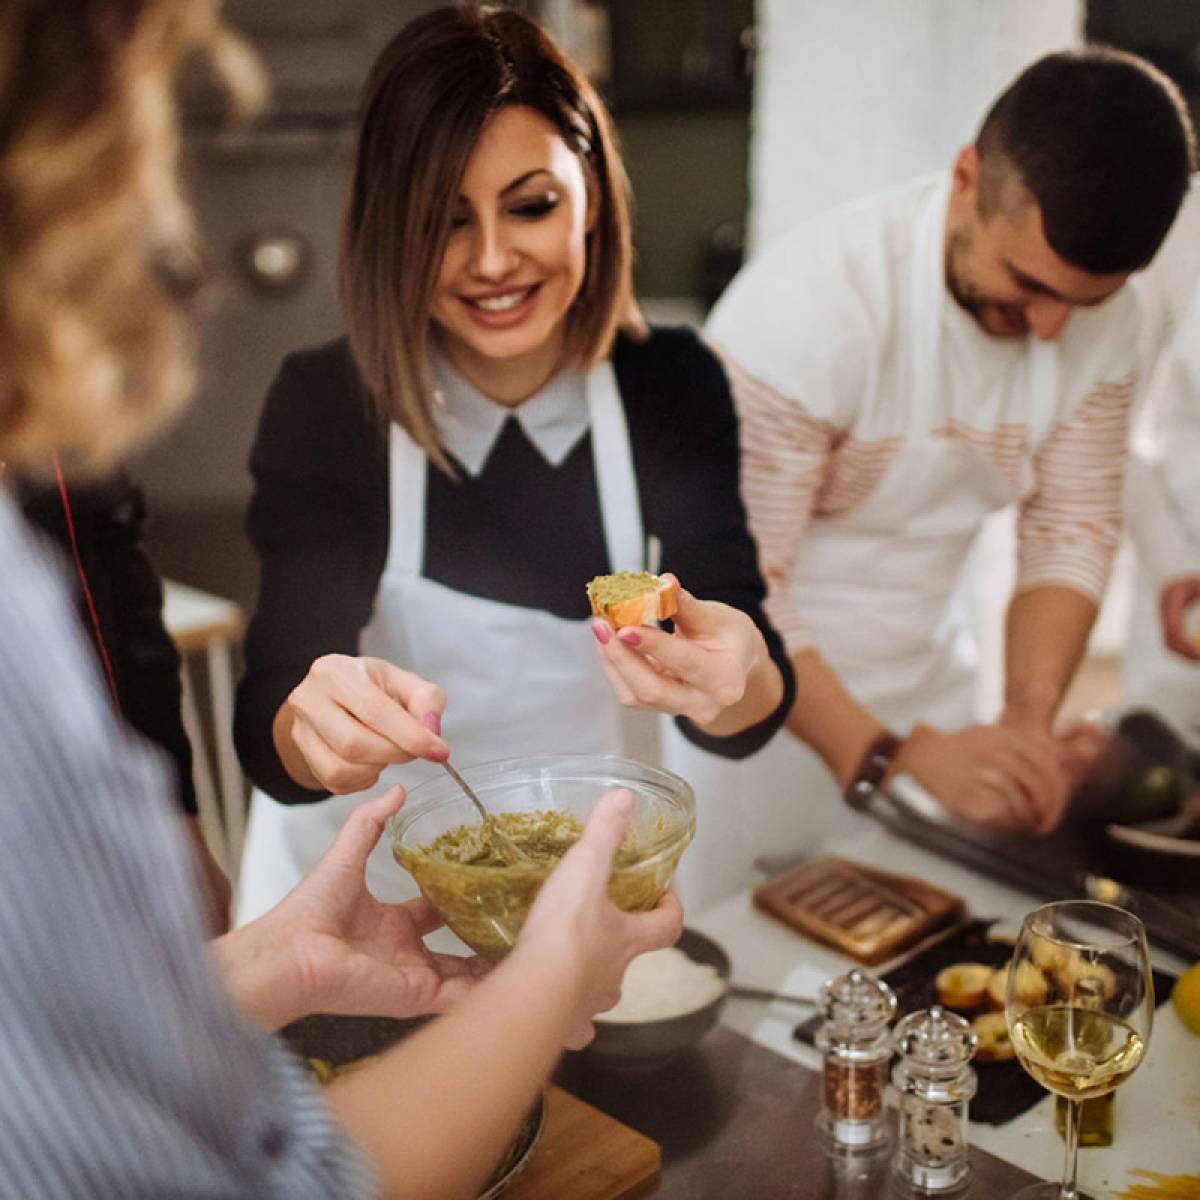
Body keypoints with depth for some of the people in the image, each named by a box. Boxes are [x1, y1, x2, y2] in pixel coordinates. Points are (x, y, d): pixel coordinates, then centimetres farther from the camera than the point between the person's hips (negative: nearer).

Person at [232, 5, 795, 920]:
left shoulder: (673, 388, -9)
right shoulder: (322, 405, -14)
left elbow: (746, 721, -13)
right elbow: (269, 741, -20)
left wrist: (733, 682, -35)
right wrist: (316, 726, -43)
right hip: (369, 881, -1)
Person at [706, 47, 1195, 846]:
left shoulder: (1103, 322, -8)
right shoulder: (811, 302, -26)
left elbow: (1074, 532, -2)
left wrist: (1029, 723, -16)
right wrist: (884, 757, -31)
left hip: (929, 691, 5)